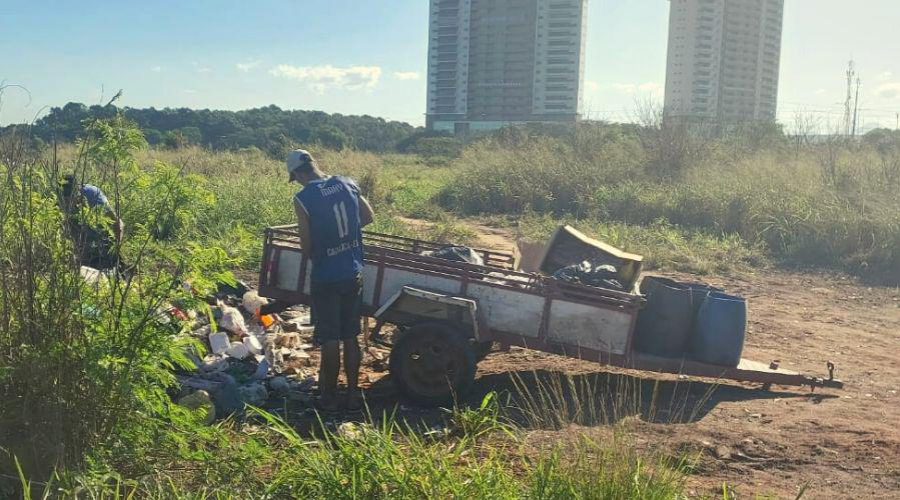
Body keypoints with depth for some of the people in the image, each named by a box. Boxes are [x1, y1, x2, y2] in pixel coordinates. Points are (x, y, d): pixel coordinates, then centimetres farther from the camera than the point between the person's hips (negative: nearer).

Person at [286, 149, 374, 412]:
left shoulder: (303, 199, -14)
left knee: (330, 340, 6)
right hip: (353, 274, 5)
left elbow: (307, 245, -10)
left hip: (326, 278, -5)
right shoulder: (347, 184, 0)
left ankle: (329, 396, 17)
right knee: (351, 337, 14)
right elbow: (369, 217, 12)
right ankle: (353, 393, 22)